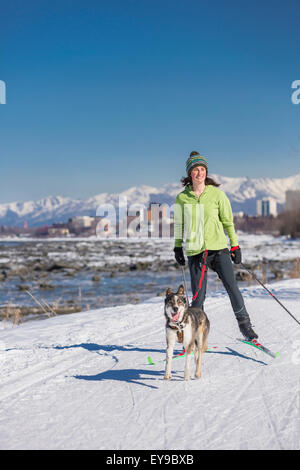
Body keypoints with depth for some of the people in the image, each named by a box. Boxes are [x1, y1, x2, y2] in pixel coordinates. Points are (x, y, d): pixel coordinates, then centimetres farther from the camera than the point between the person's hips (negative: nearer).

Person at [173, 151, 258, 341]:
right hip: (195, 251, 0)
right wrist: (177, 247, 14)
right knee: (198, 296, -2)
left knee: (232, 287, -7)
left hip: (218, 248, 0)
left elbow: (228, 221, 8)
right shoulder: (182, 198, 4)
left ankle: (245, 325, 9)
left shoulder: (217, 194, 2)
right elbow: (179, 225, 17)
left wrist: (235, 246, 7)